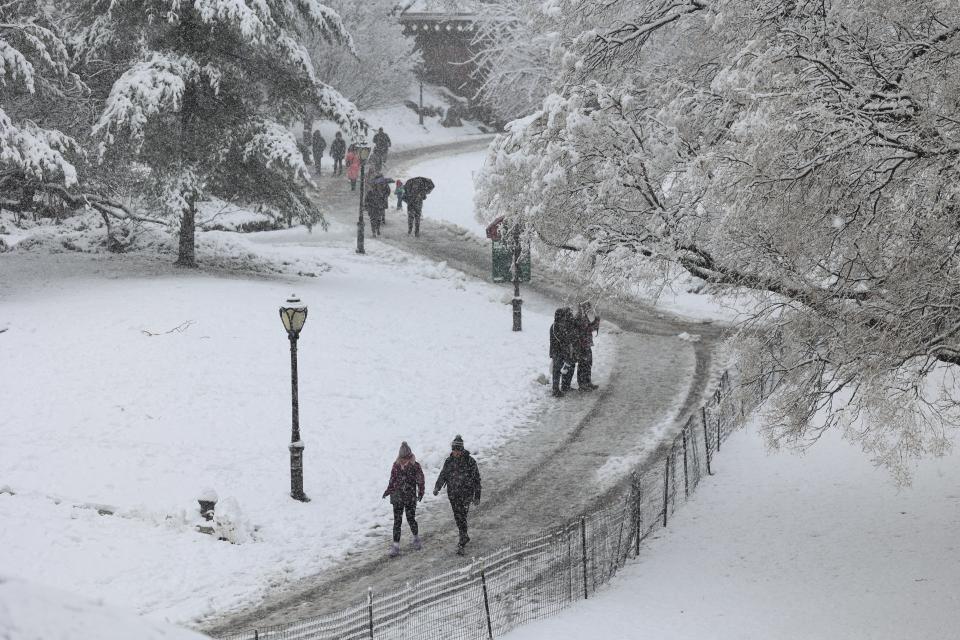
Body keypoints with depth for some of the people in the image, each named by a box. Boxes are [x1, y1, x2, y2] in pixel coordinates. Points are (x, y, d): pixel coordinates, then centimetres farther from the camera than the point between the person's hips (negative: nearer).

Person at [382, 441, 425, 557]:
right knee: (397, 521, -2)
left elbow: (420, 481, -2)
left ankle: (416, 538, 32)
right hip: (397, 497, 2)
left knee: (411, 519, 3)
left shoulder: (415, 466, -6)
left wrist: (420, 492, -11)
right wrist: (388, 491, 2)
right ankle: (396, 545, -1)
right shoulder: (396, 466, 3)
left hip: (410, 498, -2)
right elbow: (392, 481, 12)